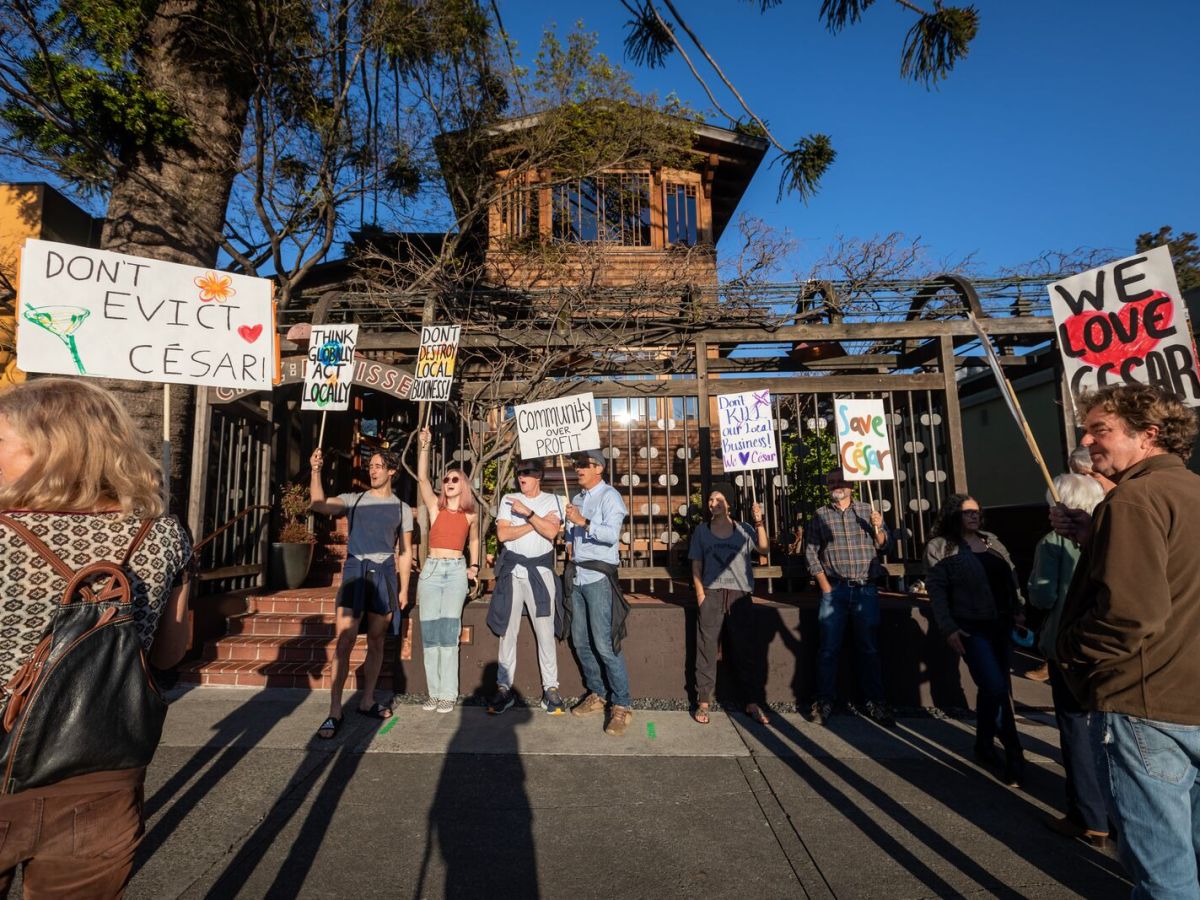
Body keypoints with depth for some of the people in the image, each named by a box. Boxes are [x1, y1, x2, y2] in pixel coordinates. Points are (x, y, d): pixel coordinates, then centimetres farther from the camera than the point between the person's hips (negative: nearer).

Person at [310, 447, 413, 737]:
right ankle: (334, 711, 0)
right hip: (355, 569, -1)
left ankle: (366, 702, 22)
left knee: (376, 641, 8)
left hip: (384, 573, 2)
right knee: (344, 640, -8)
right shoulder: (353, 500, 8)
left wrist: (403, 588, 7)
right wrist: (315, 472, -21)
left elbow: (405, 552, 11)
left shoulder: (402, 509, 10)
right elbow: (318, 505, -11)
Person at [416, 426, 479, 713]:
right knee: (429, 632, 2)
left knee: (448, 632, -4)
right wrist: (424, 446, -16)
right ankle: (434, 692, 13)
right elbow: (422, 478, -9)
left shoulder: (471, 514, 8)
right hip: (431, 569, 1)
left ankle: (448, 694, 4)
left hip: (457, 571, -1)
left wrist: (474, 566, 11)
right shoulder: (435, 506, 5)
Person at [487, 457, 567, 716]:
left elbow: (551, 532, -11)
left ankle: (550, 689, 9)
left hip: (540, 571, -1)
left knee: (545, 632, 0)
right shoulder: (508, 499, 10)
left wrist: (527, 512, -15)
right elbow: (502, 534, -3)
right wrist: (537, 522, -7)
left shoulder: (553, 500, 5)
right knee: (507, 631, 5)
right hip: (512, 570, 2)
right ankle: (504, 689, 13)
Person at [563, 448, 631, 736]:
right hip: (576, 575, 8)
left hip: (599, 577, -7)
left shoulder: (609, 496, -5)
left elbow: (612, 534, -19)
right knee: (580, 642, 11)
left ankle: (622, 706, 2)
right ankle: (596, 696, 25)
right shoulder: (577, 498, 17)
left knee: (604, 644, -9)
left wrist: (583, 522, -26)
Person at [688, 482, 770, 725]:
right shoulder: (702, 531, 7)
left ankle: (753, 703, 14)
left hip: (740, 595, 0)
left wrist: (759, 522, -20)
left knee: (744, 650, 5)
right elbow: (696, 566, 6)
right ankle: (703, 702, 9)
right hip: (712, 595, 0)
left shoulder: (744, 529, 6)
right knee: (706, 649, 0)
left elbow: (763, 549, -10)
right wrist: (700, 595, -3)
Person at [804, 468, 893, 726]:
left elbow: (883, 547, 8)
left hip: (866, 589, 1)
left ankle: (875, 702, 20)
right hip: (834, 589, 0)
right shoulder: (820, 516, 6)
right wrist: (825, 586, -3)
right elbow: (811, 553, 5)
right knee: (829, 648, 2)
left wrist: (878, 529, -13)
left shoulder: (867, 511, 8)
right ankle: (824, 702, 12)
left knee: (869, 648, 8)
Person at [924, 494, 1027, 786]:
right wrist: (948, 628, -15)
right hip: (971, 629, -6)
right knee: (997, 688, -11)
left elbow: (1011, 576, 18)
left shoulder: (991, 541, 13)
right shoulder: (939, 547, -6)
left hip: (1001, 625, 6)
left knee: (991, 688, 13)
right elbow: (936, 590, -9)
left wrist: (1018, 609, 7)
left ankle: (985, 745, 30)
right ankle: (1014, 756, 5)